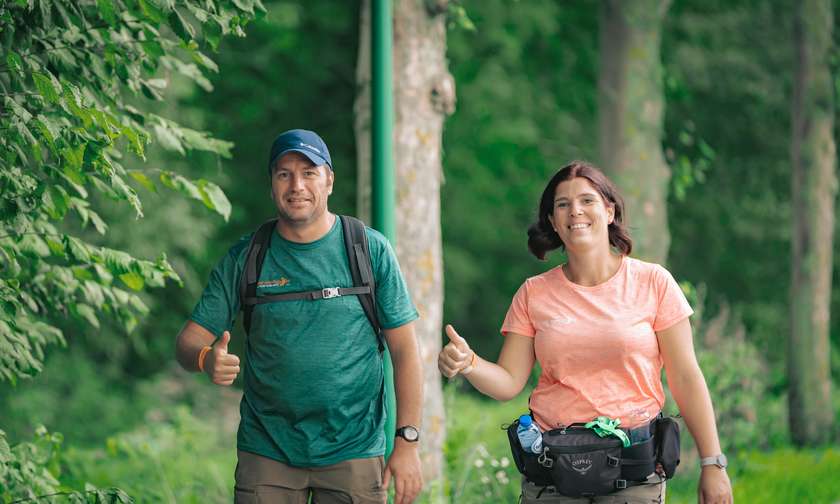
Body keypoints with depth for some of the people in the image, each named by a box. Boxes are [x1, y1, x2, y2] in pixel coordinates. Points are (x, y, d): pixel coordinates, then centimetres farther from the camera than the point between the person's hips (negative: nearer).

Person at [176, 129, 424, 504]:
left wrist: (407, 442, -7)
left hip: (353, 453, -1)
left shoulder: (371, 250, 0)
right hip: (266, 454, 1)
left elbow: (404, 349, 0)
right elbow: (189, 341, 3)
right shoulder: (244, 259, 2)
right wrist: (206, 359, -22)